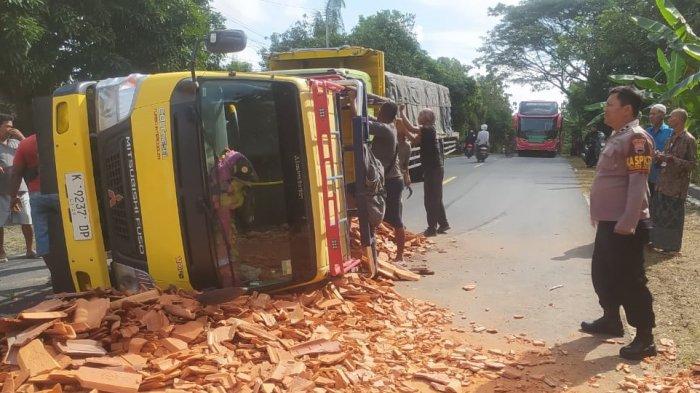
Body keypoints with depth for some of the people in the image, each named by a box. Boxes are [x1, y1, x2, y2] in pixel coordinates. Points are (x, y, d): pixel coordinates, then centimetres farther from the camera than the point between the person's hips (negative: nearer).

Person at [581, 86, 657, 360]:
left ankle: (645, 339, 8)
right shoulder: (617, 137, 15)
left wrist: (627, 224, -25)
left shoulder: (636, 138, -15)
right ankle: (611, 320, 35)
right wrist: (599, 215, 22)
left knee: (630, 281, -2)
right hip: (609, 222, 10)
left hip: (624, 226, -10)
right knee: (602, 274, 19)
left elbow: (638, 183, -21)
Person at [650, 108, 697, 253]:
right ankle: (659, 241, 25)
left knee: (673, 216, 1)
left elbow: (692, 164, -14)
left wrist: (673, 159, -24)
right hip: (663, 182, 8)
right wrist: (660, 157, 0)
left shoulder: (689, 140, -12)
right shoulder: (671, 138, 12)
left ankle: (672, 246, 12)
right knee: (659, 214, 13)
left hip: (677, 184, -8)